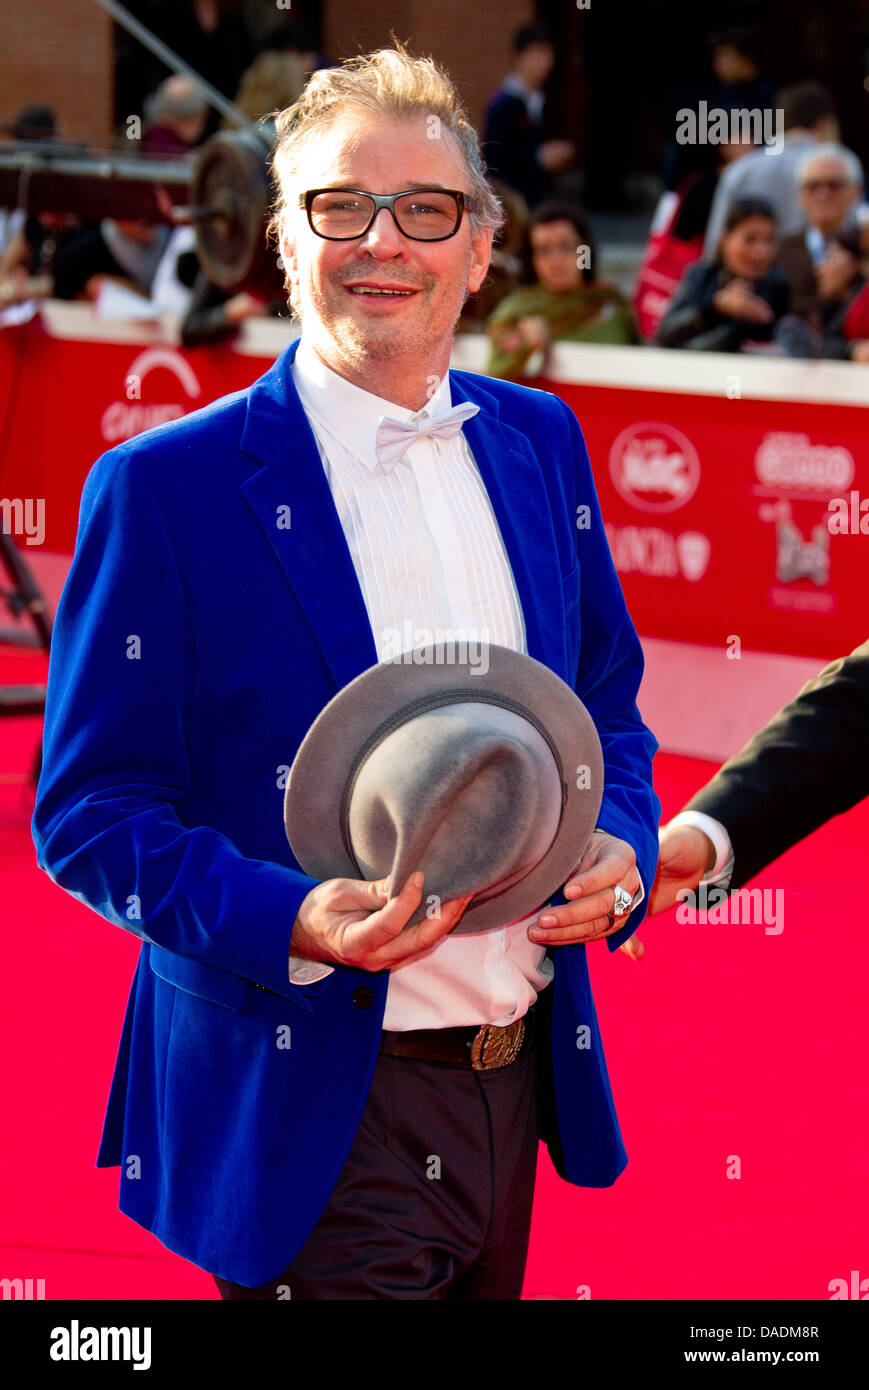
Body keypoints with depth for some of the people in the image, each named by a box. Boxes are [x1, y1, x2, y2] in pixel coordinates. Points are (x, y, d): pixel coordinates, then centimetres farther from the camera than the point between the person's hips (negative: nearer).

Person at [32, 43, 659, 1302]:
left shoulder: (540, 444, 8)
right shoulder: (164, 489, -9)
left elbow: (608, 709, 18)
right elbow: (89, 813, -9)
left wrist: (620, 848, -4)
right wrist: (292, 922, -25)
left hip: (518, 1092, 6)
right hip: (309, 1120, -6)